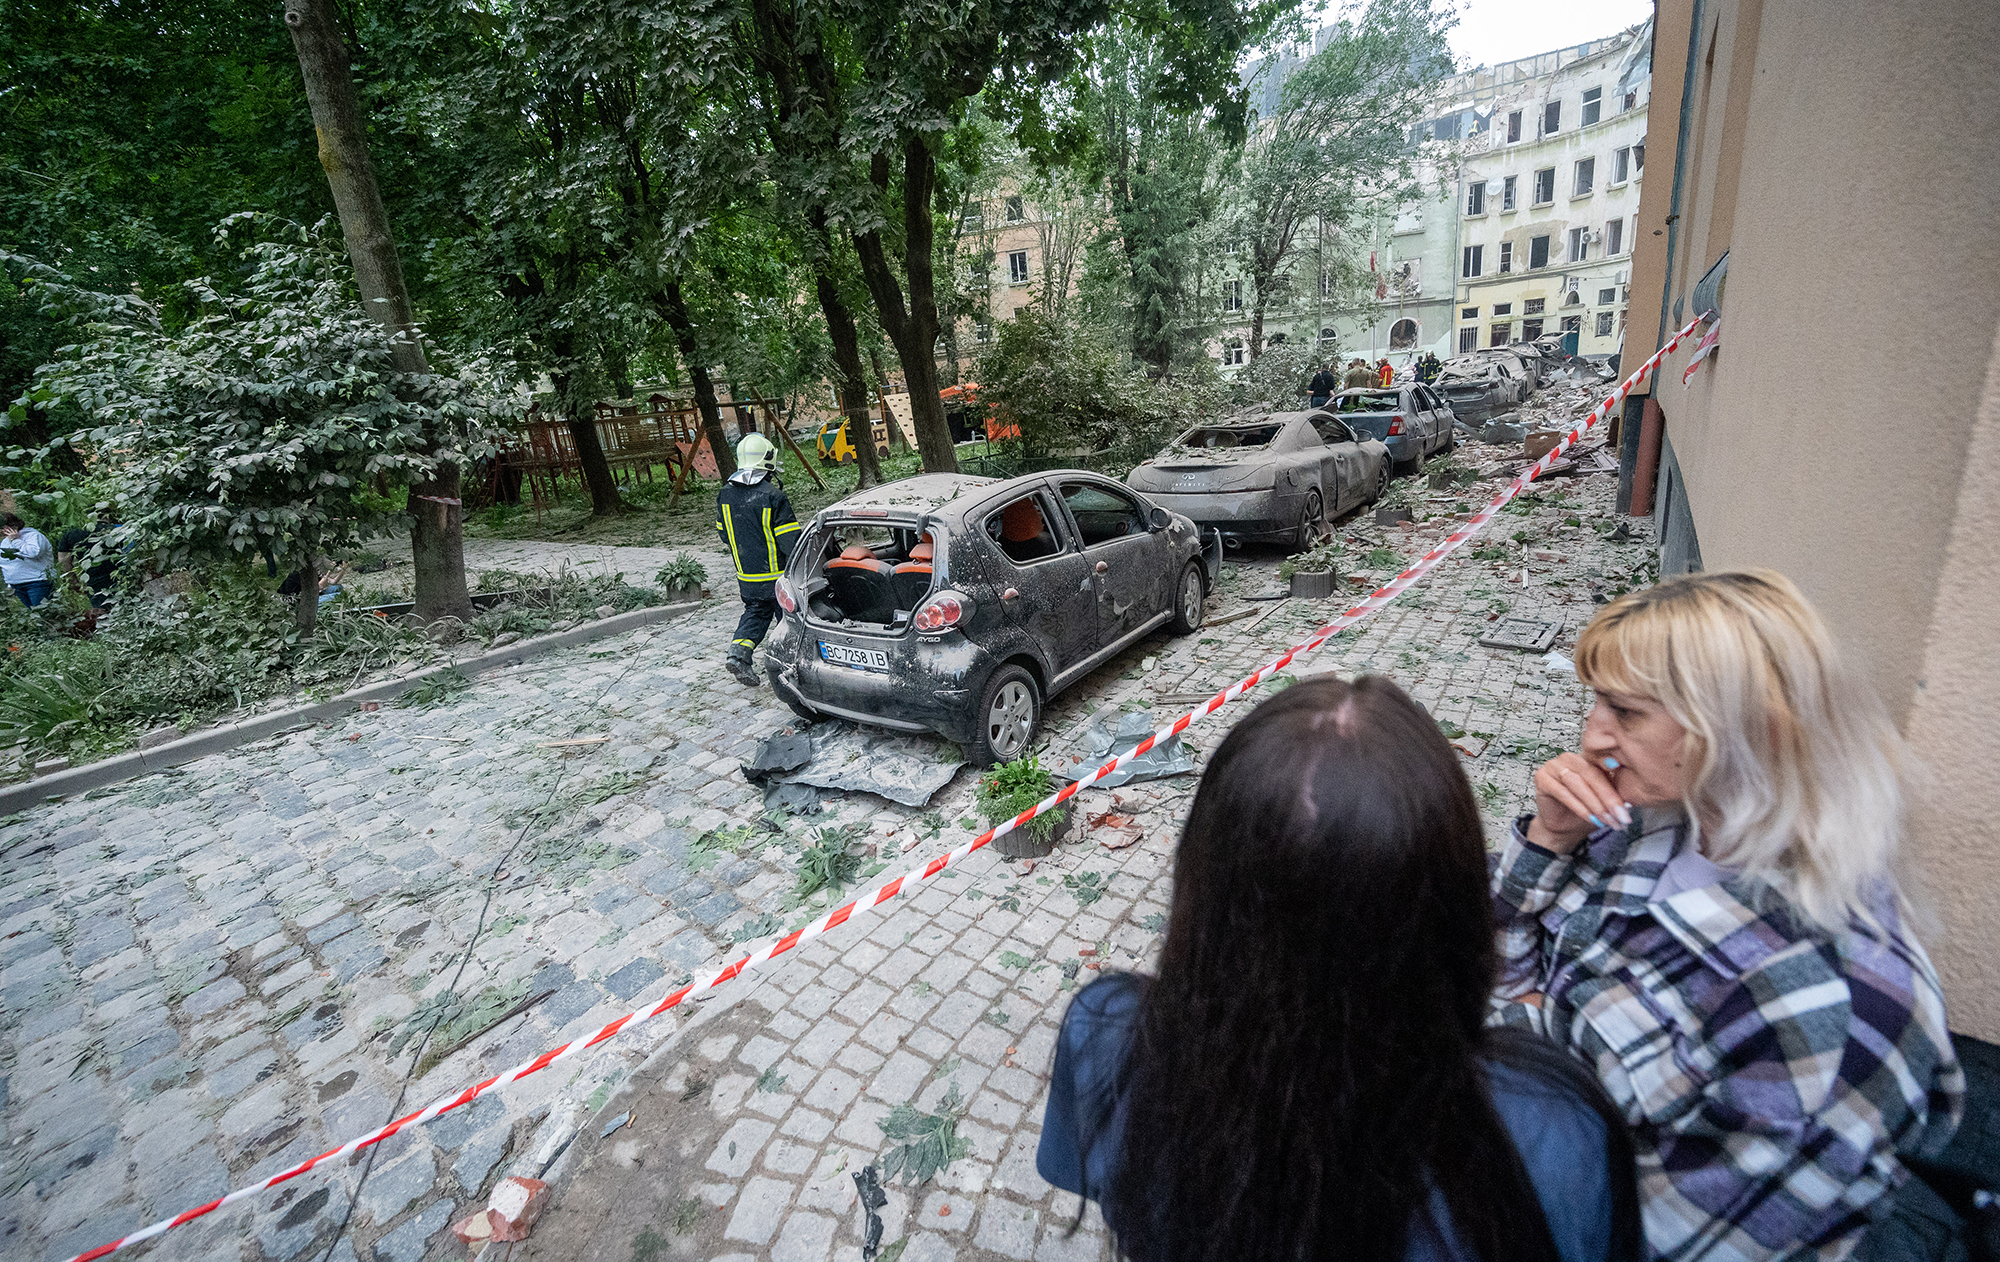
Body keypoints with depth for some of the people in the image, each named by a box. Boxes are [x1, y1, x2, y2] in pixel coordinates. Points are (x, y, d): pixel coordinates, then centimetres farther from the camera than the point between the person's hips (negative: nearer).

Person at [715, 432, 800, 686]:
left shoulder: (725, 494, 1)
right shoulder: (773, 496, -20)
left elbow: (724, 533, 12)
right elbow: (790, 539, -20)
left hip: (746, 575, 6)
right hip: (776, 574, -5)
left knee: (756, 612, 19)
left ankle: (738, 652, 1)